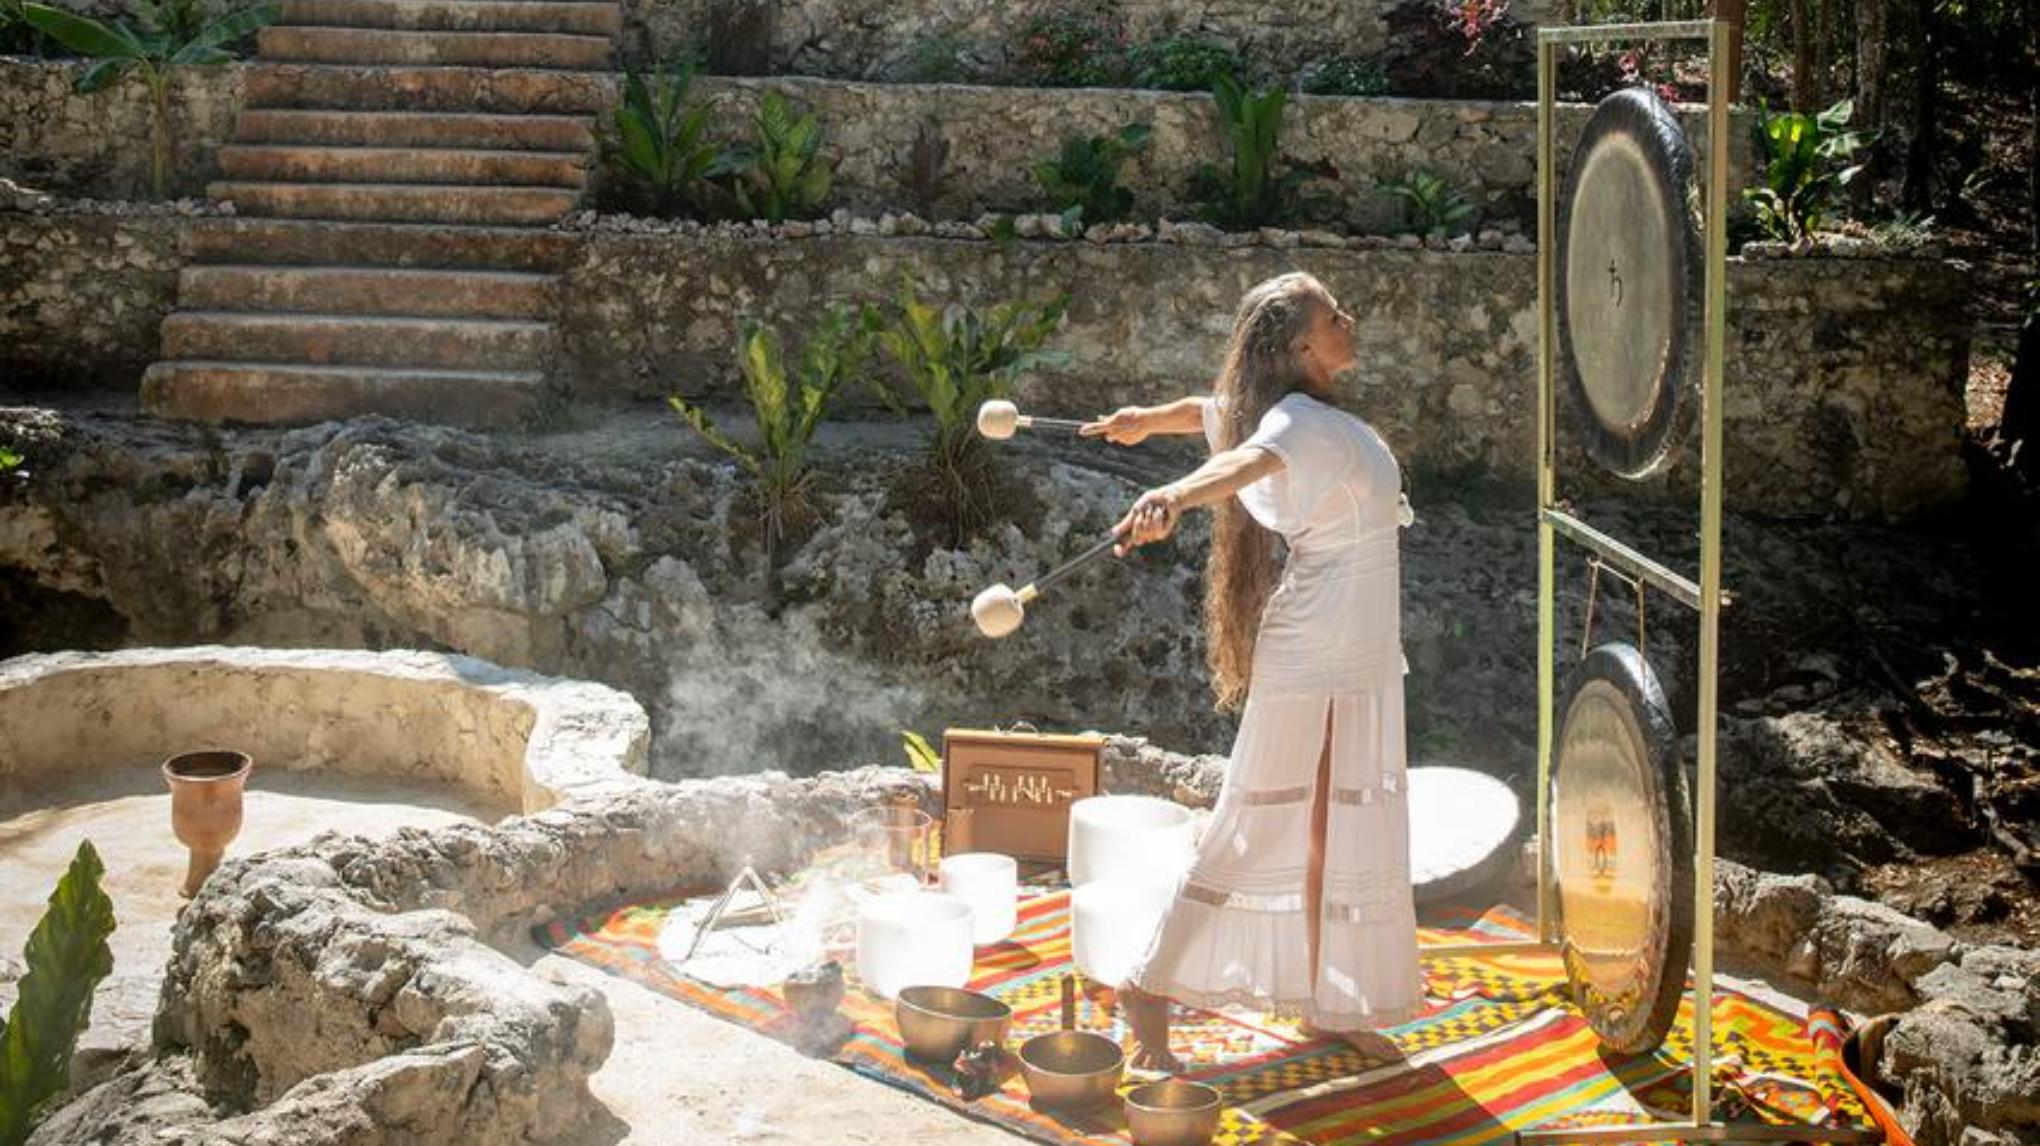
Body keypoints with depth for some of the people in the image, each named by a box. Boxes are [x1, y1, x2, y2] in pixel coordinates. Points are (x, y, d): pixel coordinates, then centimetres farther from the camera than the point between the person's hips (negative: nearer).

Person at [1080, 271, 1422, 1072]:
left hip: (1357, 663, 10)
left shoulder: (1307, 413, 8)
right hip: (1318, 663, -10)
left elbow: (1210, 411, 23)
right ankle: (1150, 988, 5)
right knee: (1264, 833, -4)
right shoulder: (1300, 422, -21)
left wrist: (1141, 421, 40)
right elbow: (1247, 459, -43)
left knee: (1346, 833, 14)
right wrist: (1175, 496, -62)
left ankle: (1329, 1006, 24)